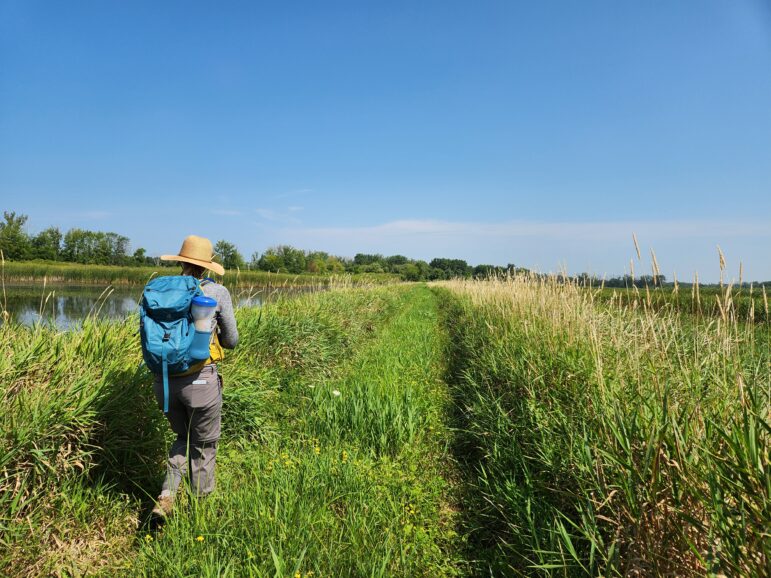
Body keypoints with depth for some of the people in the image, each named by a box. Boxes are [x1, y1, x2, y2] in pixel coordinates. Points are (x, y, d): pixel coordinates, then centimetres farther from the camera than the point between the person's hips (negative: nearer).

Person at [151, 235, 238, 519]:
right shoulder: (217, 293, -7)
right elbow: (231, 341, 0)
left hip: (165, 379, 4)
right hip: (201, 381, -4)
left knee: (183, 438, 27)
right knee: (204, 445, 18)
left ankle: (166, 497, 15)